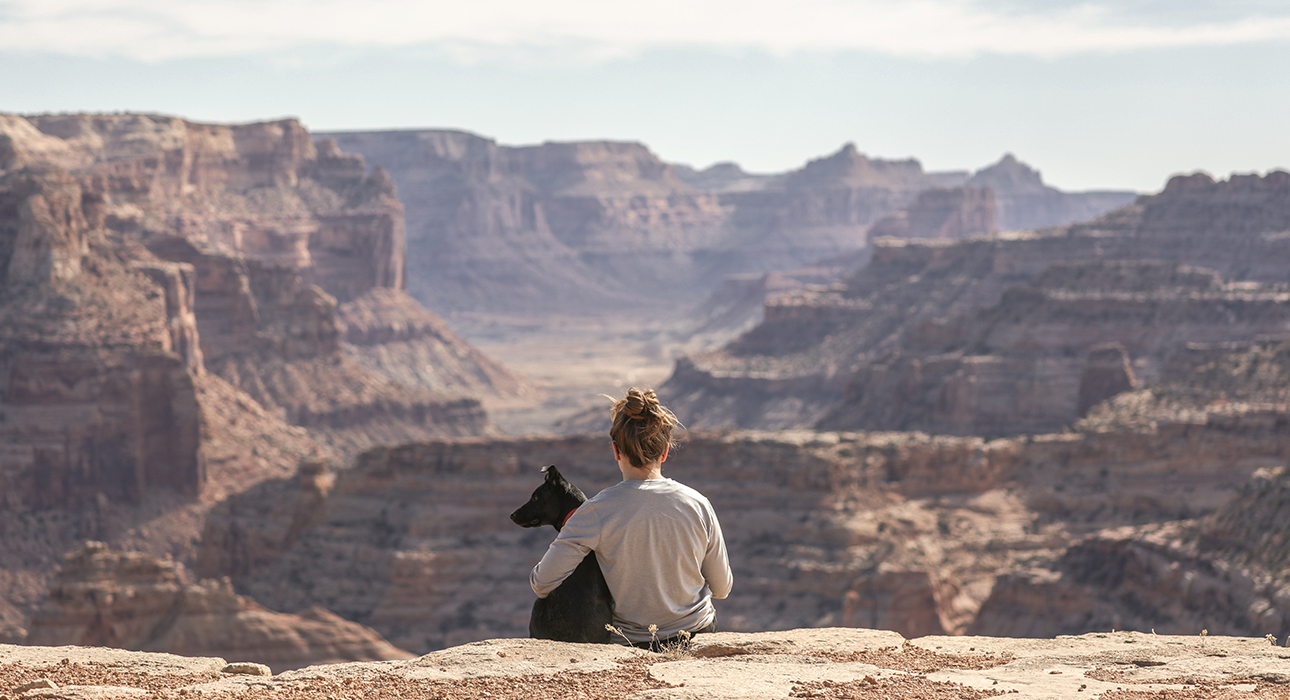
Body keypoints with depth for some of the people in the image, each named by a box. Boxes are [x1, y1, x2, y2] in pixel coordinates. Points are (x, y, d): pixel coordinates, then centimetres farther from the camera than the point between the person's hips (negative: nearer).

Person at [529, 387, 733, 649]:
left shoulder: (599, 510, -18)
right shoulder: (698, 504, -11)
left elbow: (542, 583, -17)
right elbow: (722, 588, 0)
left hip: (633, 643, -2)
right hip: (699, 634, 2)